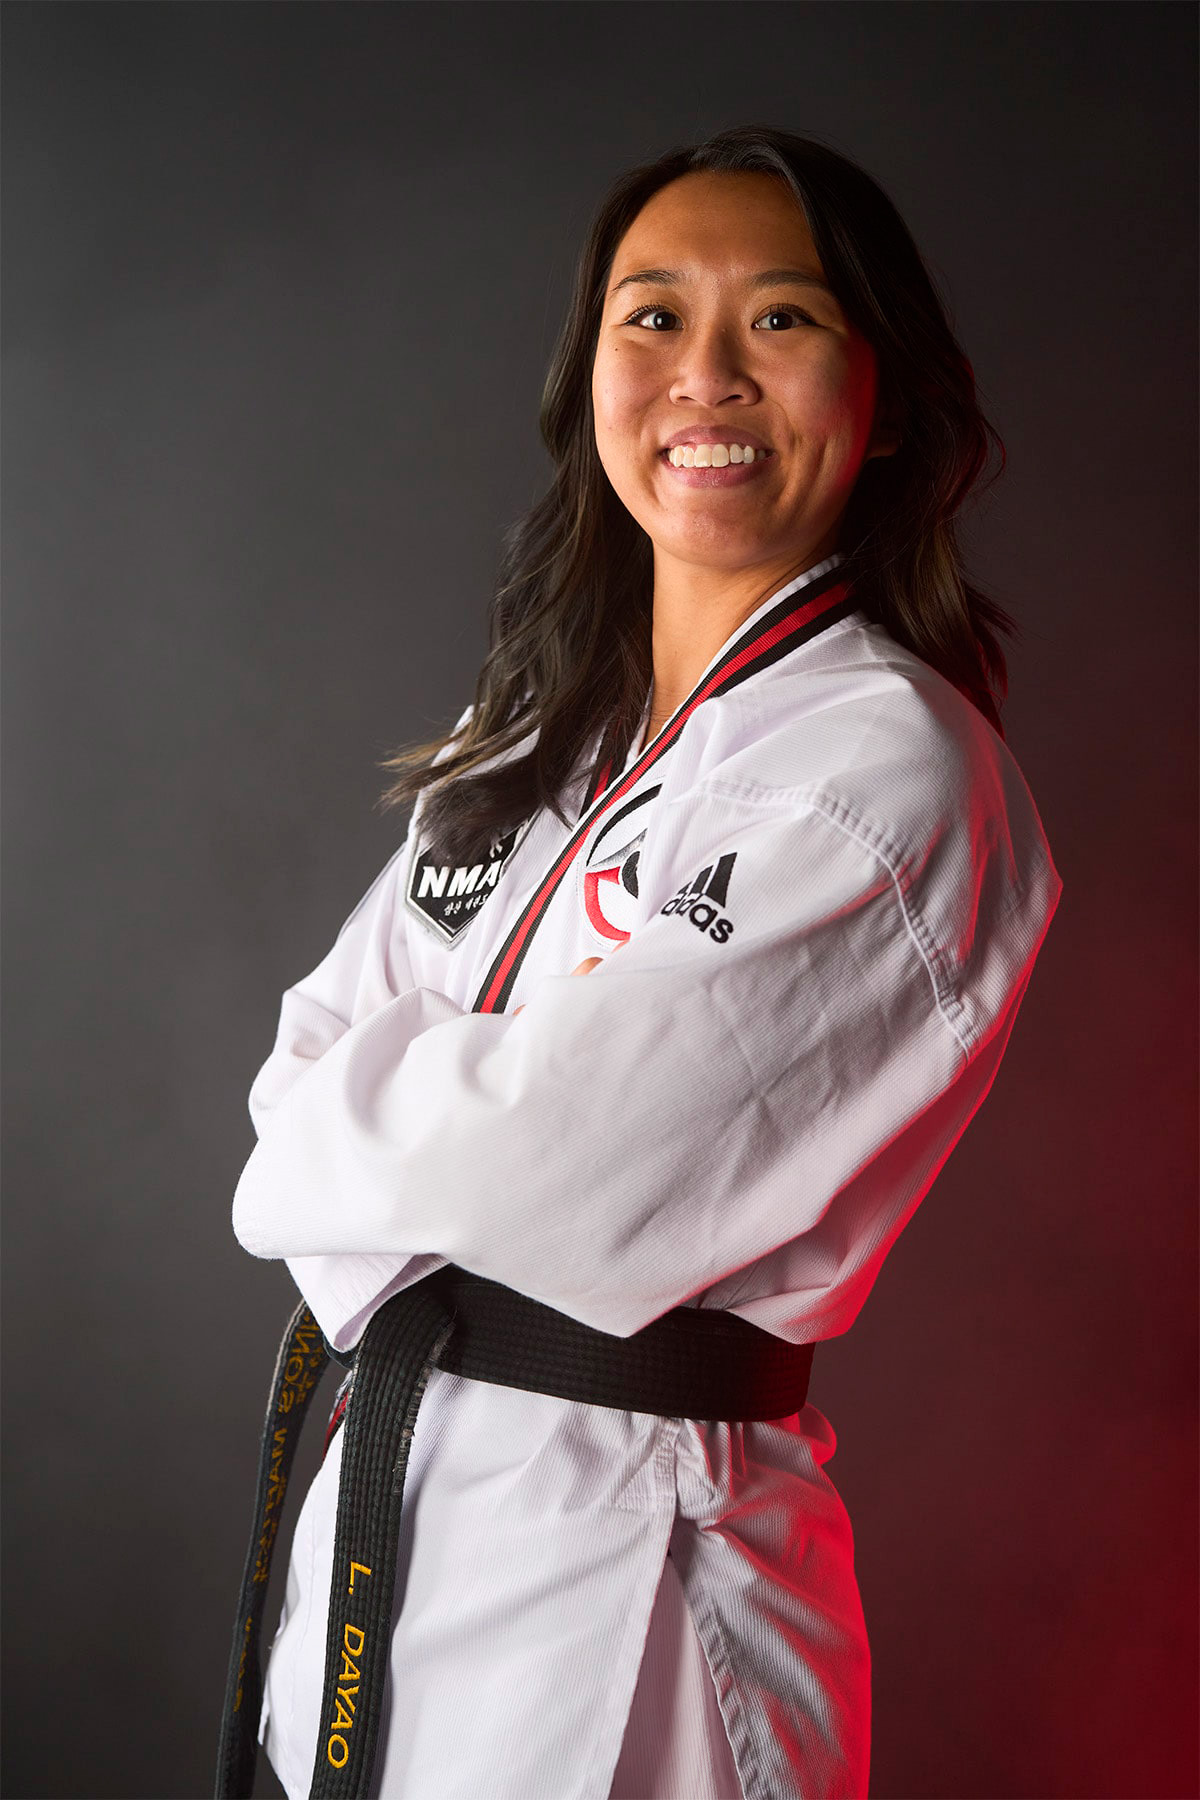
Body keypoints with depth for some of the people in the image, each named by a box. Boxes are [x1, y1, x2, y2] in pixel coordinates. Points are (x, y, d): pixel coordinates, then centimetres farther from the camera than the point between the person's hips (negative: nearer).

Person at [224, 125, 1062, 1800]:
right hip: (390, 1482, 7)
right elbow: (320, 1046, 6)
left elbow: (549, 1149, -22)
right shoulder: (543, 739, 8)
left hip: (615, 1564, -7)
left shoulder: (892, 773, -18)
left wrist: (329, 1147, -4)